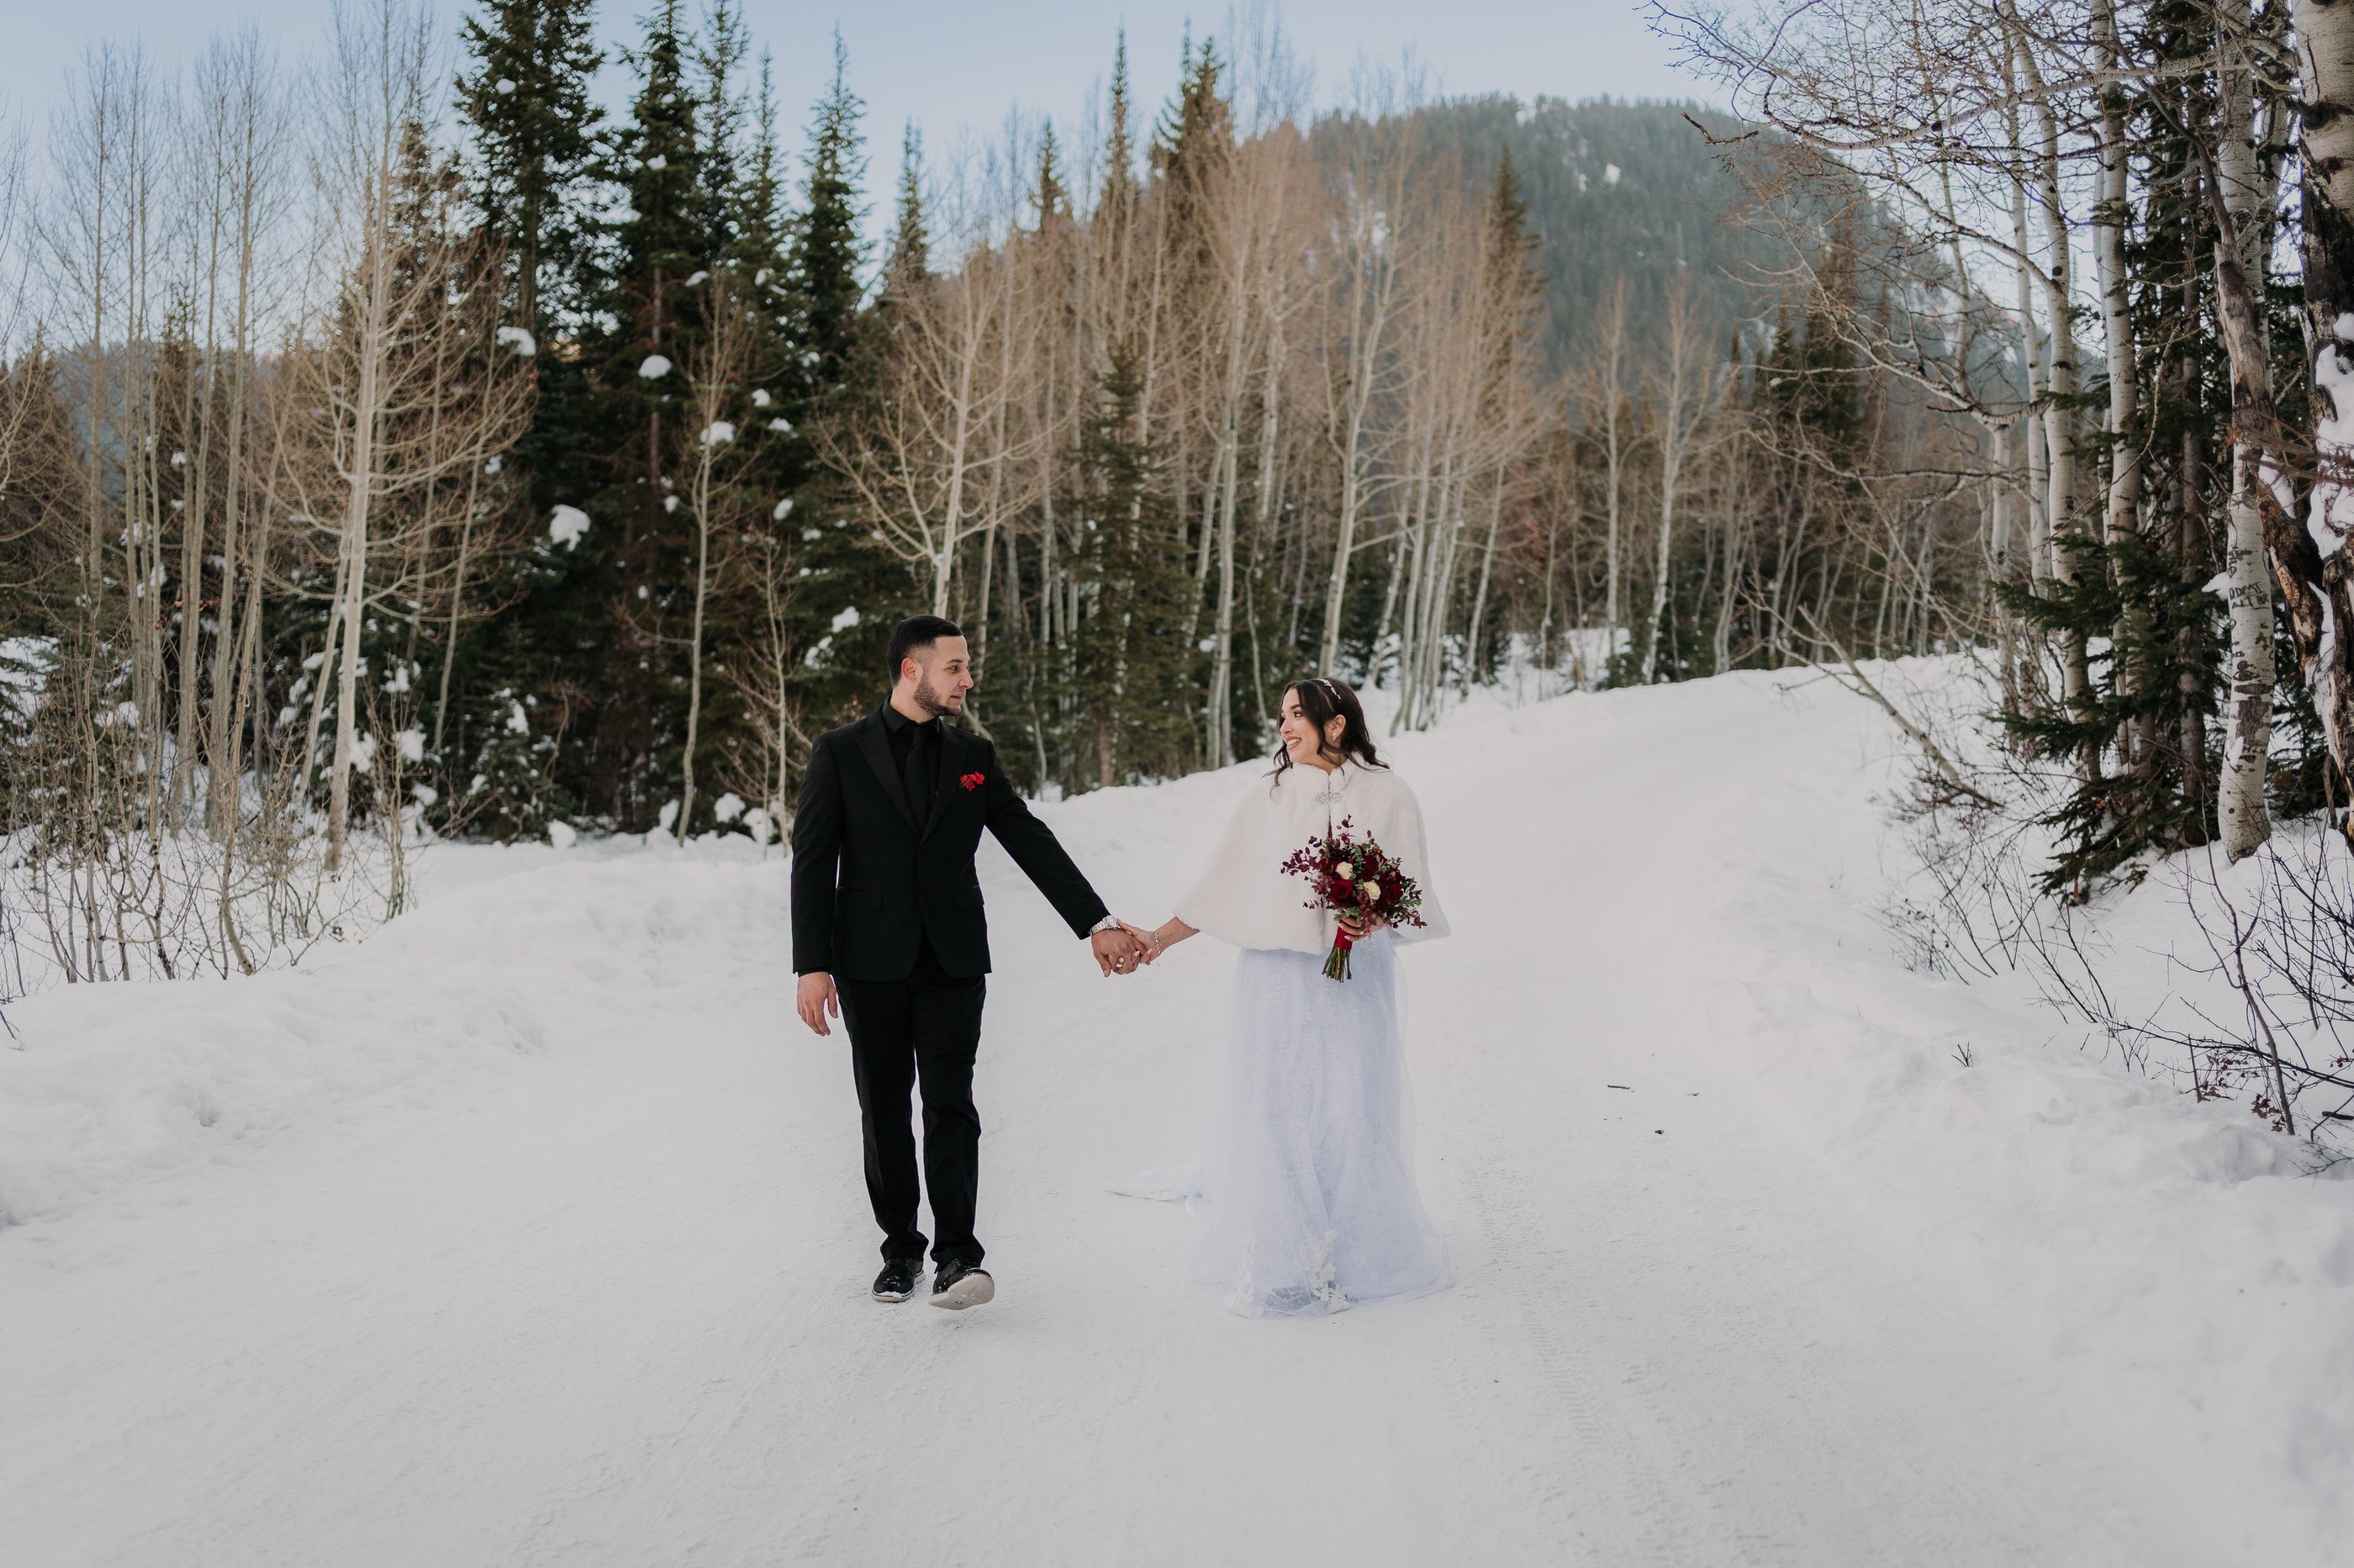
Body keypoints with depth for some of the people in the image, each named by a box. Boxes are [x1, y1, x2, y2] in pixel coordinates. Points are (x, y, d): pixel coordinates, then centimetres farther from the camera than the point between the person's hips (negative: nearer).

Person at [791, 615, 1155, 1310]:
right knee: (885, 1113, 7)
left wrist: (1097, 923, 0)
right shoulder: (841, 752, 0)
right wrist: (812, 964, -9)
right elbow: (812, 861, -2)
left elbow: (1032, 843, 7)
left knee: (950, 1104, -8)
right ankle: (901, 1249, 19)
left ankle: (957, 1256, -7)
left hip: (952, 962, 1)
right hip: (872, 964, -1)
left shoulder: (974, 756, 8)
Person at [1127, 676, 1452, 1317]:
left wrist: (1376, 915, -18)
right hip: (1275, 981, 2)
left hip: (1354, 983, -1)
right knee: (1272, 1113, 0)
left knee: (1352, 1112, 0)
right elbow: (1218, 891, 8)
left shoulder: (1388, 797, 1)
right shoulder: (1264, 800, 7)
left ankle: (1353, 1249, 15)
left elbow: (1412, 896, 2)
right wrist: (1154, 941, 1)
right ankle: (1276, 1257, 9)